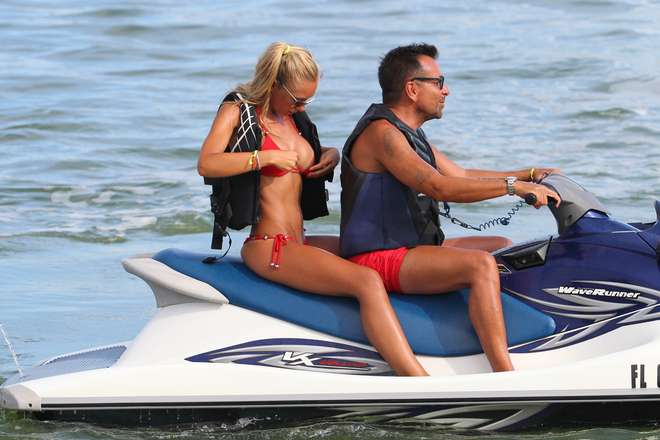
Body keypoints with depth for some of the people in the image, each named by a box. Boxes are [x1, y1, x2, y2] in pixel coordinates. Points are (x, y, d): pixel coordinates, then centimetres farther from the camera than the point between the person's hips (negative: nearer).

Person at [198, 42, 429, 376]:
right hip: (268, 246, -10)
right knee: (367, 281, -26)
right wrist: (266, 157, -22)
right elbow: (206, 164, -22)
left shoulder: (294, 117, 18)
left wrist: (331, 155, 14)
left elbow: (306, 162, 37)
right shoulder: (237, 111, -5)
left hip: (299, 244, 10)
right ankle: (422, 386, -35)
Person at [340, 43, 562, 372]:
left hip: (414, 247, 11)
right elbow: (439, 187, -27)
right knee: (481, 264, -29)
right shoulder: (381, 132, -16)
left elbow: (462, 176, 28)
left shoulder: (409, 134, 18)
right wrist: (513, 186, -26)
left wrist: (528, 175, 22)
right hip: (378, 259, -11)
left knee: (506, 248, 18)